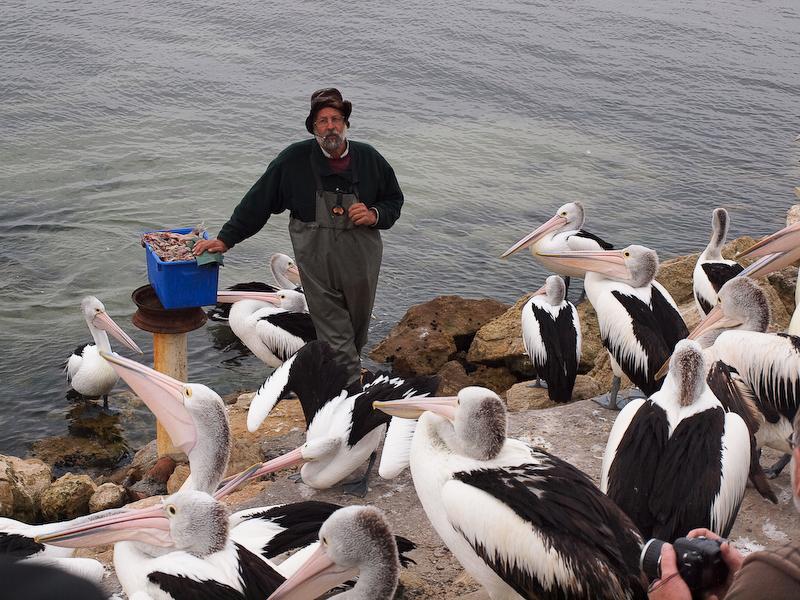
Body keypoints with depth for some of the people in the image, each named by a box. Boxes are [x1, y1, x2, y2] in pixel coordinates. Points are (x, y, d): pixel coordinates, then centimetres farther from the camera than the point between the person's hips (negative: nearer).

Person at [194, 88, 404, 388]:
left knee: (357, 329, 17)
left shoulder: (368, 158, 0)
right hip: (317, 266, -3)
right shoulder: (296, 159, -7)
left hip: (361, 262, 3)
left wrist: (374, 215, -8)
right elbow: (258, 201, -2)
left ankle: (347, 375, 41)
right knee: (335, 336, -2)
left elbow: (394, 200, 14)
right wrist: (226, 239, -3)